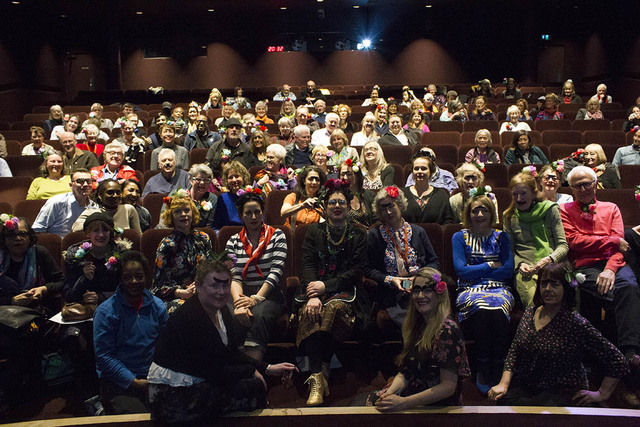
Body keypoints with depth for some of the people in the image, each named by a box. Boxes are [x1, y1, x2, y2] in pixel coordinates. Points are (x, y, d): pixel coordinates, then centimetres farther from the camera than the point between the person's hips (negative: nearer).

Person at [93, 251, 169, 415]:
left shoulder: (158, 306, 9)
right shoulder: (106, 311, -4)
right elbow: (104, 356, -7)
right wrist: (134, 382, -13)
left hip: (154, 379, 4)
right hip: (119, 384, -3)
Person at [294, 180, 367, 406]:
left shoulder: (358, 234, 14)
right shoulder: (314, 231, 16)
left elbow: (357, 270, 3)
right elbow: (308, 265, 3)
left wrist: (326, 285, -11)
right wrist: (312, 294, -16)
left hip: (344, 290, -1)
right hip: (315, 288, 1)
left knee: (335, 307, -36)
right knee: (311, 312, -33)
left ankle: (318, 373, -25)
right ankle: (317, 377, -38)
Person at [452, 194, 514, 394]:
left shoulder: (501, 237, 18)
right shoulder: (459, 237, 14)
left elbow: (508, 270, 6)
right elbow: (461, 270, 1)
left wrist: (475, 271, 1)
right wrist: (490, 266, 2)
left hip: (498, 289, 1)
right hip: (470, 290, -1)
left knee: (497, 310, -36)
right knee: (481, 309, -37)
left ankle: (498, 371, -25)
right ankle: (483, 370, -26)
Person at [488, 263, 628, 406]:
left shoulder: (577, 324, -12)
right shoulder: (530, 312, 6)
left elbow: (616, 361, -8)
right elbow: (514, 351, 10)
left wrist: (601, 394, -4)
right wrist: (504, 383, -2)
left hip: (563, 392, -5)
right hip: (523, 386, 5)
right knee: (503, 399, -26)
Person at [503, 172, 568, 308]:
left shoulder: (550, 210, 10)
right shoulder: (509, 217, 14)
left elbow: (563, 245, 6)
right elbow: (509, 250, 16)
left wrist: (549, 259, -14)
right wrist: (520, 264, -5)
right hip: (525, 270, 0)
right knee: (534, 302, -30)